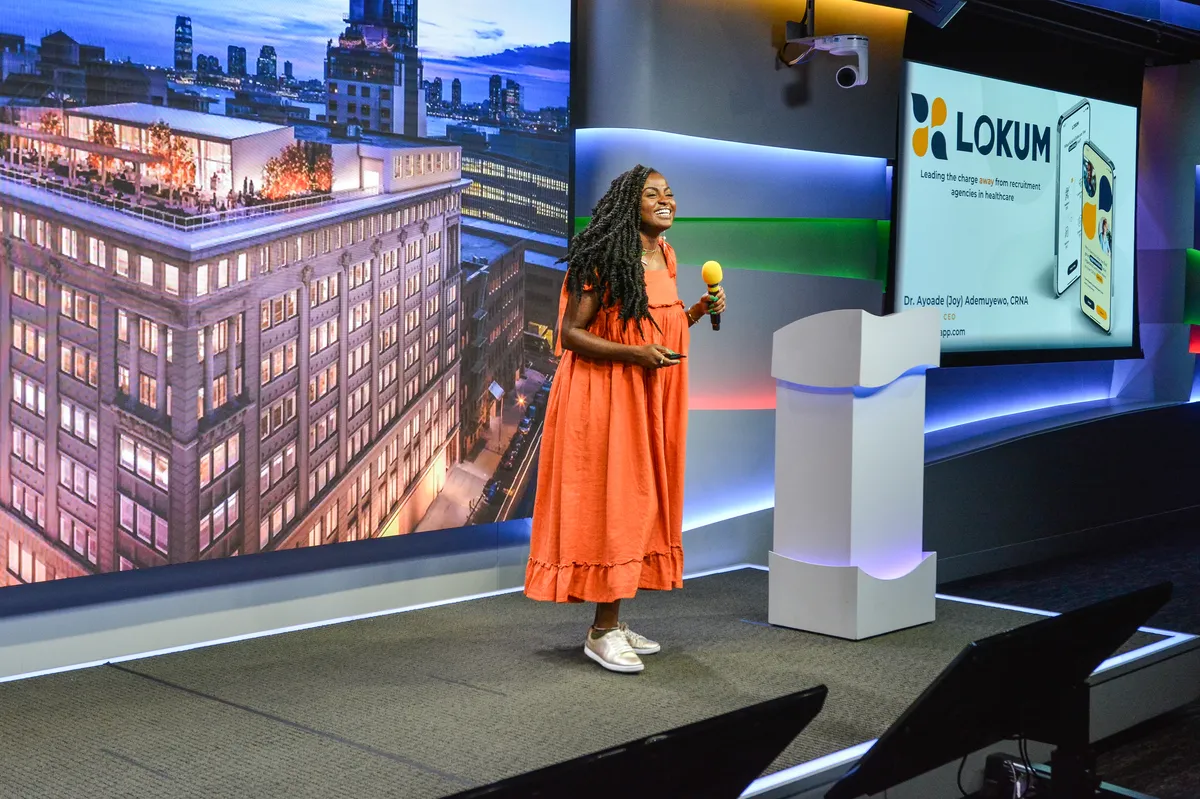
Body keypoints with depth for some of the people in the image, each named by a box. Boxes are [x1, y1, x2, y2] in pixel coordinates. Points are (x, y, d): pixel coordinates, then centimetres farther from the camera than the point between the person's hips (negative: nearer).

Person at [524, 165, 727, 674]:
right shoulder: (605, 261, -14)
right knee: (611, 502, -6)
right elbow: (571, 333, -16)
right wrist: (634, 354, -24)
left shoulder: (663, 256, 11)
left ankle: (613, 622, 20)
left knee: (640, 503, 11)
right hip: (605, 397, -8)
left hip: (648, 398, 8)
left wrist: (700, 311, 6)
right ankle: (603, 631, 4)